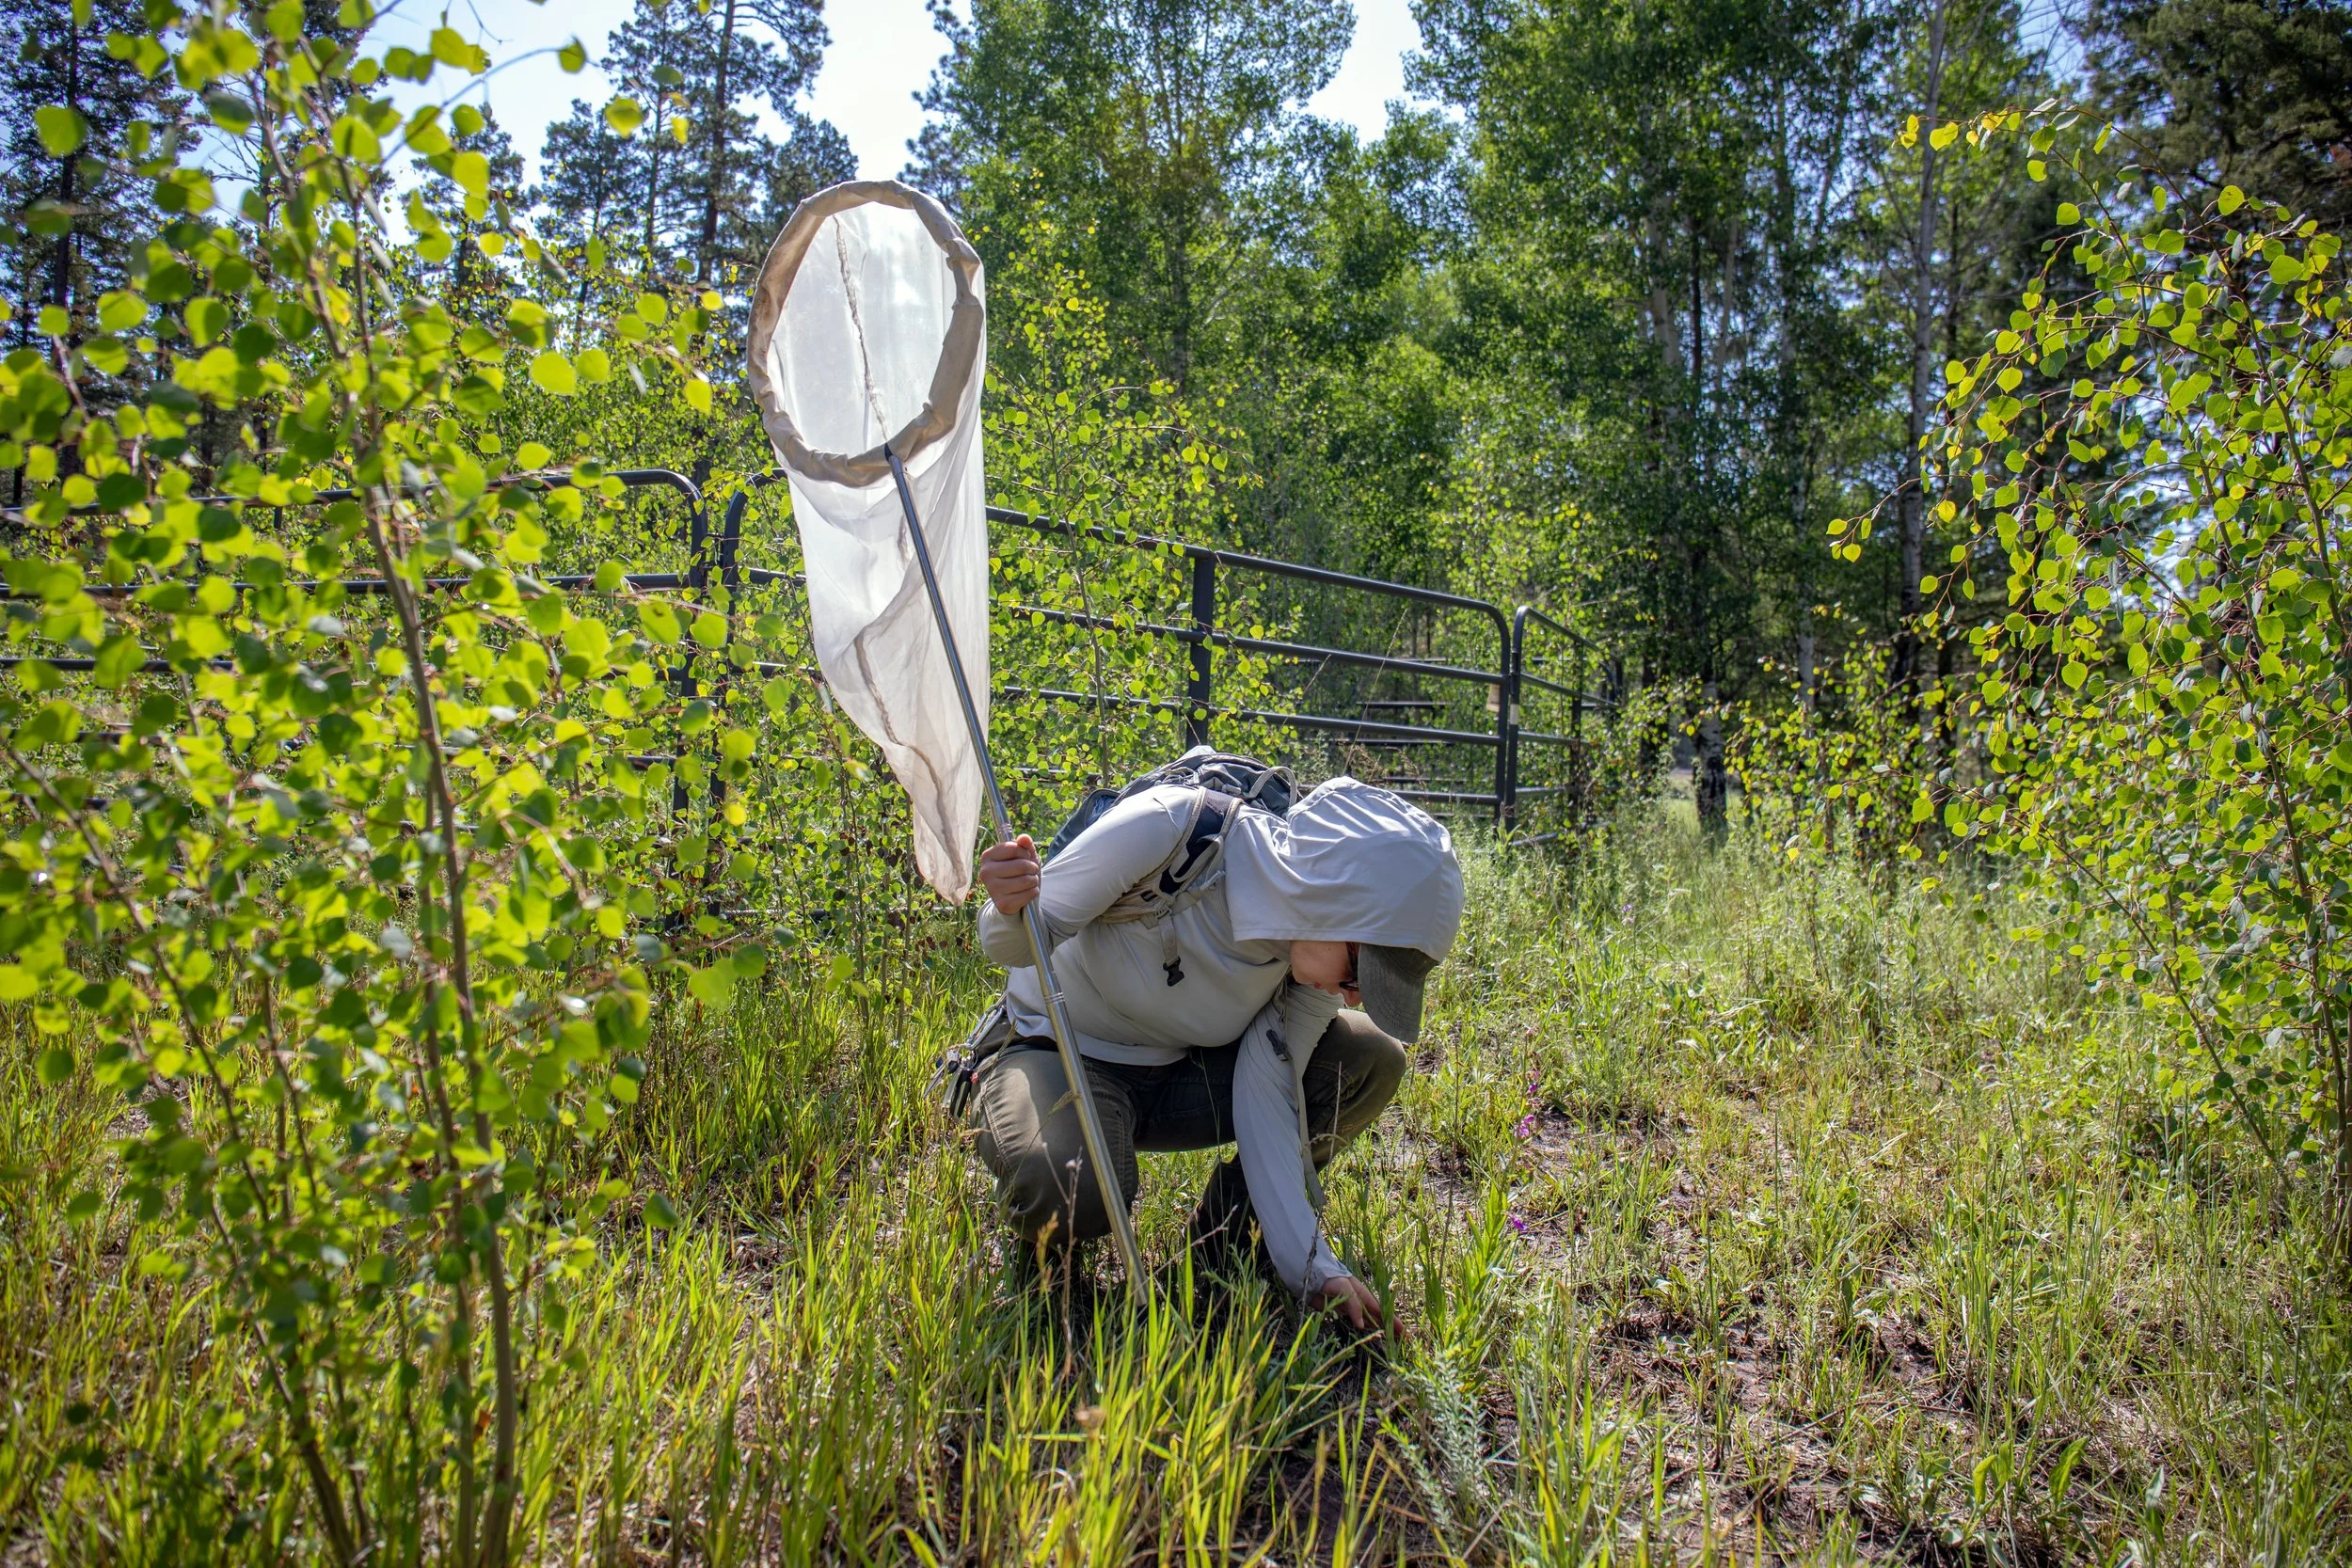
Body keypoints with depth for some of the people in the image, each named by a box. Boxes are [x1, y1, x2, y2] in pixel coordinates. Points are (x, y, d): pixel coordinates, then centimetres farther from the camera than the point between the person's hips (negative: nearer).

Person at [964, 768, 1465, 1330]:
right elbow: (1019, 940, -20)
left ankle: (1226, 1226, 4)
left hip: (1177, 1075, 5)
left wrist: (1315, 1269, -22)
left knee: (1373, 1060, -14)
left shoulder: (1320, 944, -16)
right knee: (1063, 1190, -38)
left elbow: (1266, 1093, -16)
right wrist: (1010, 911, -46)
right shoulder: (1162, 830, -32)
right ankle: (1045, 1238, 1)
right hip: (1060, 1057, -4)